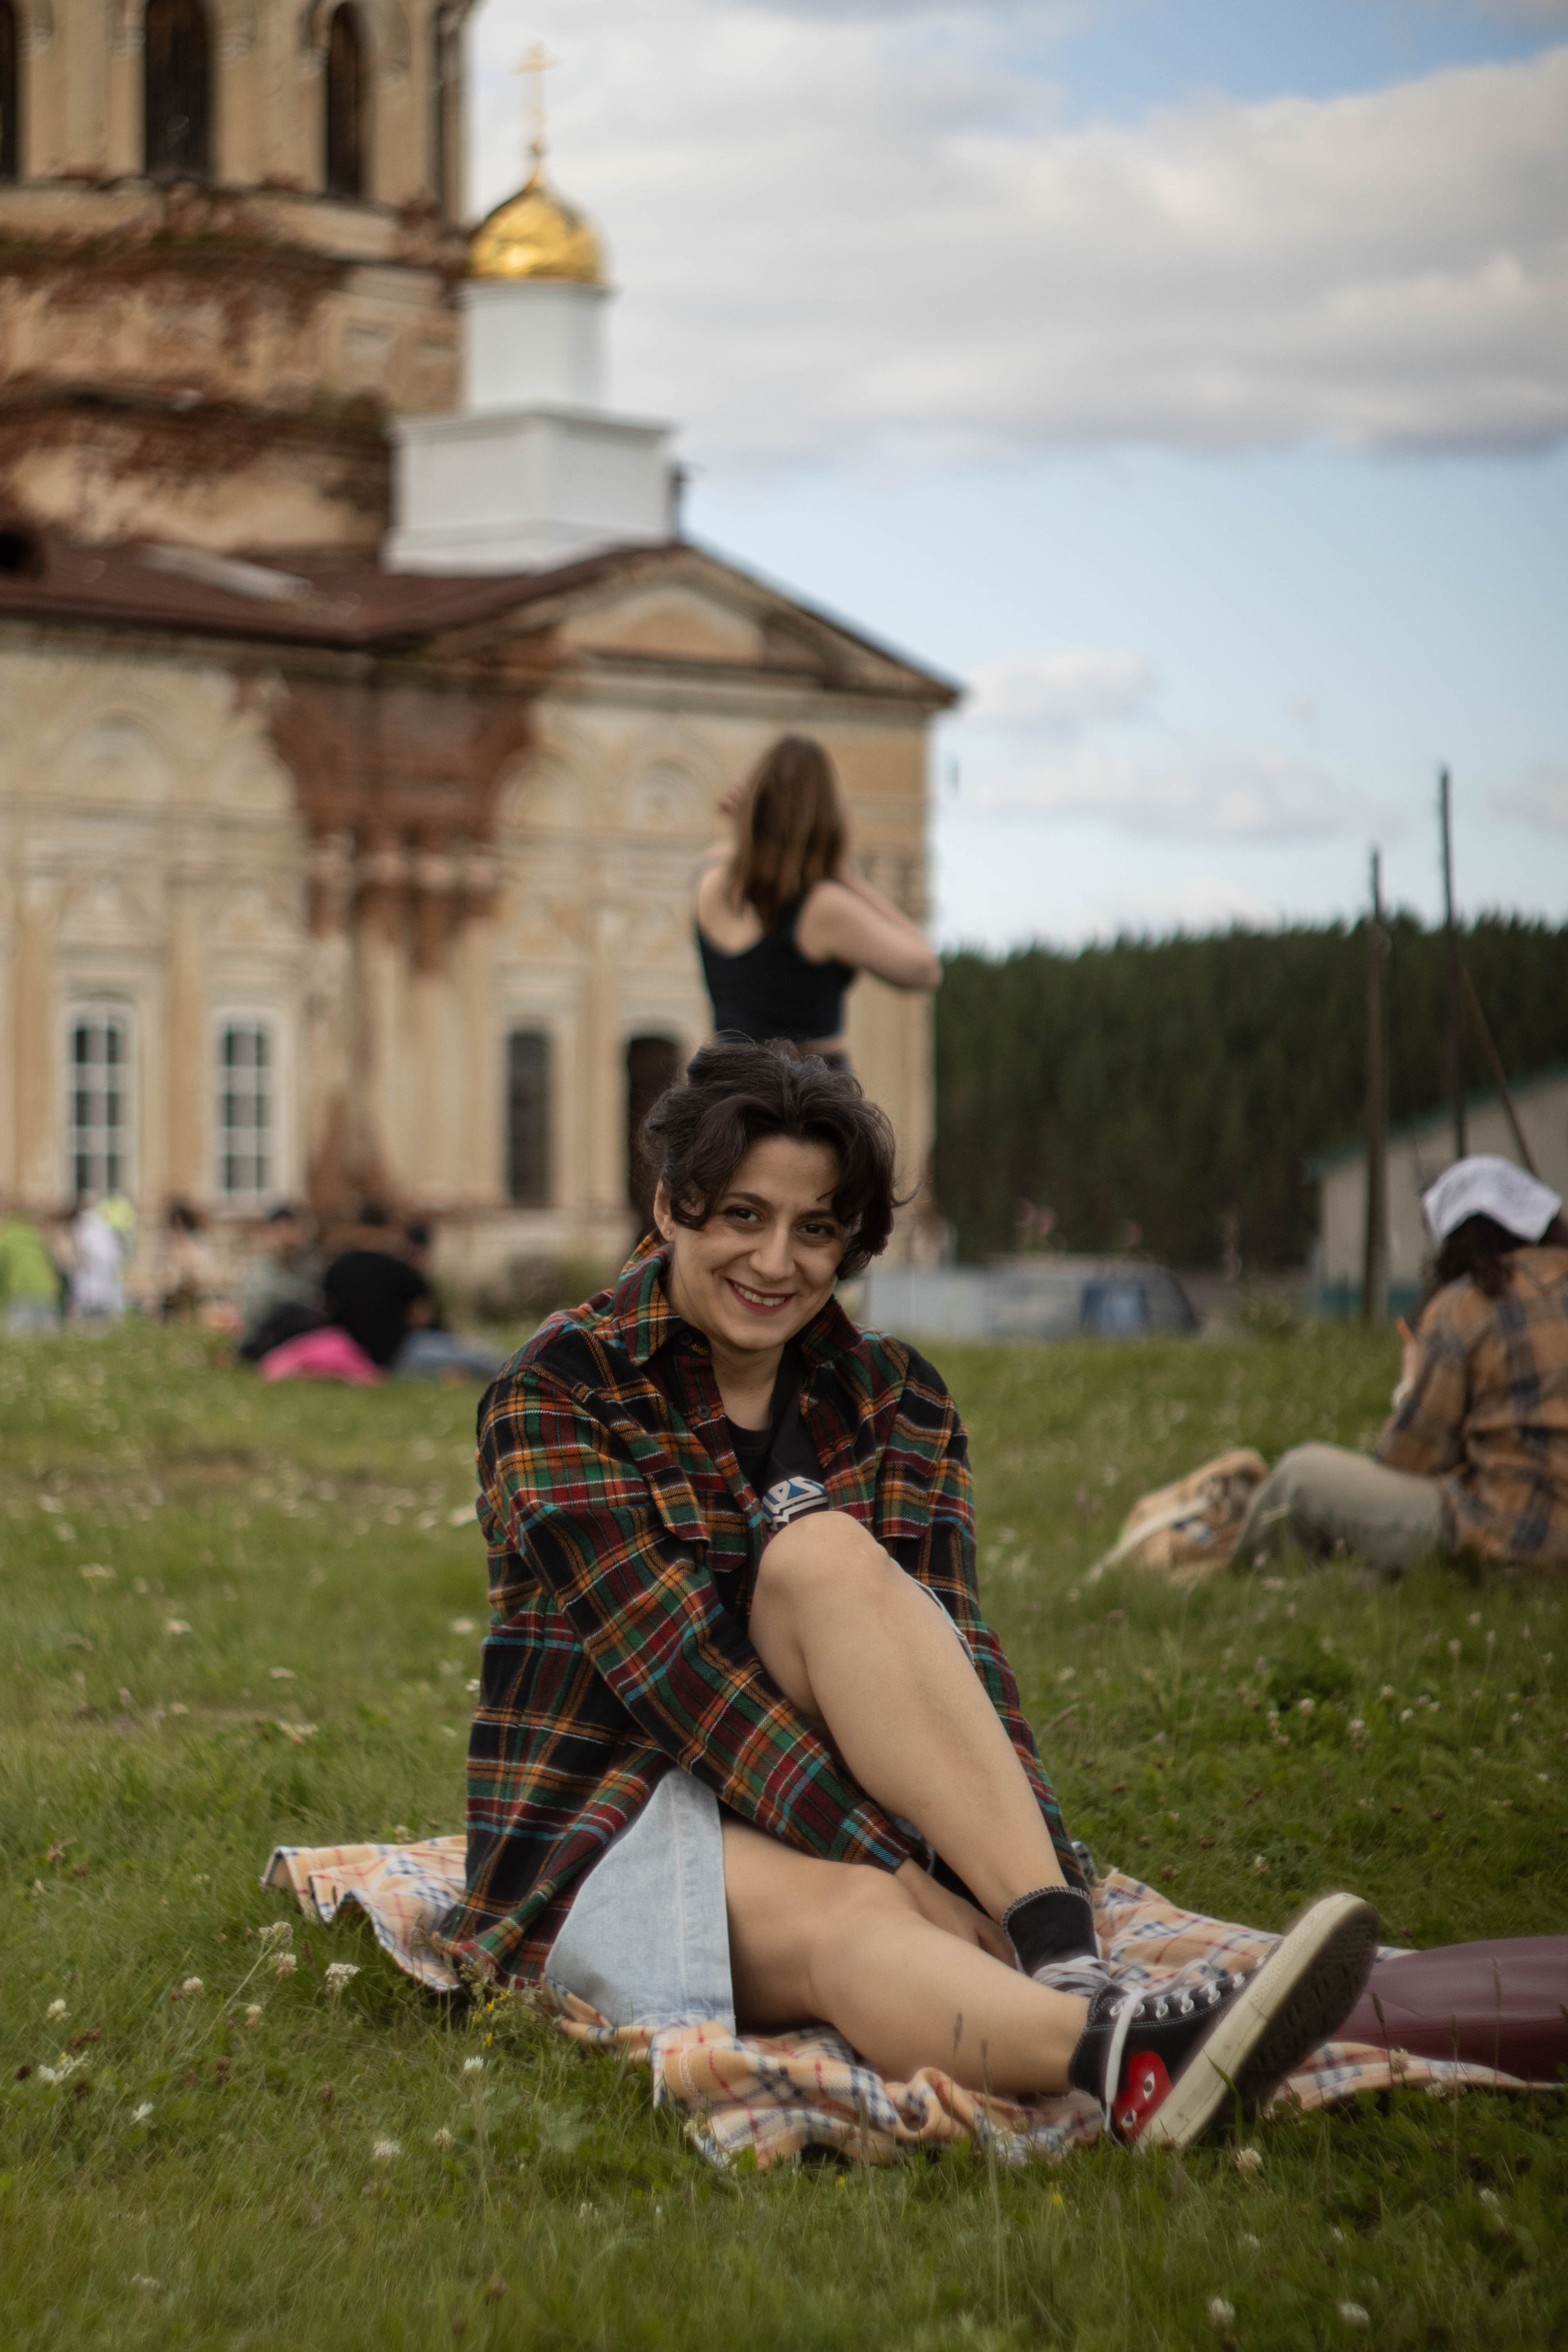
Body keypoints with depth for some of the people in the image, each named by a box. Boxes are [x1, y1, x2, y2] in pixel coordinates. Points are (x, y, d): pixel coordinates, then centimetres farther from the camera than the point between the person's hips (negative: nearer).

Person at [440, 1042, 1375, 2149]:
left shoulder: (892, 1399, 6)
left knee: (825, 1554, -27)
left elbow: (947, 1641, -8)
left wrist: (1047, 1882, -27)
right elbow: (674, 1664, -20)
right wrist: (896, 1864, -32)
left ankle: (1062, 1959, -43)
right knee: (851, 1919, -38)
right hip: (611, 1838, -3)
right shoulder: (560, 1393, -9)